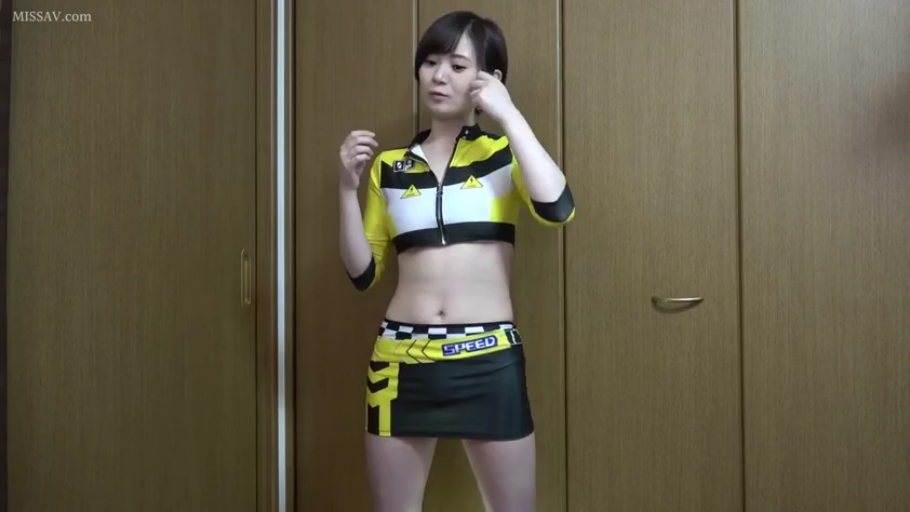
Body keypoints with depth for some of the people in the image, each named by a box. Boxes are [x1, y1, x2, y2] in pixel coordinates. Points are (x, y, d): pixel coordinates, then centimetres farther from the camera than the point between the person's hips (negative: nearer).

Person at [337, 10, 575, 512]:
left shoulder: (504, 154, 4)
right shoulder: (389, 167, 9)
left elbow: (557, 208, -18)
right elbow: (362, 273, 7)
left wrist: (508, 113, -11)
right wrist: (349, 186, -3)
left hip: (489, 359, -2)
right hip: (402, 358, 2)